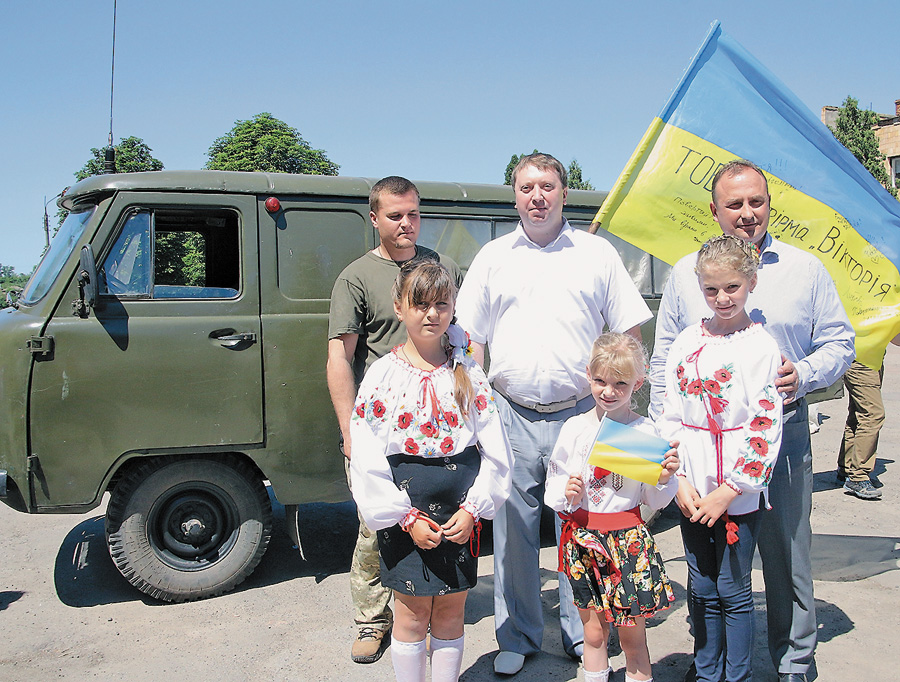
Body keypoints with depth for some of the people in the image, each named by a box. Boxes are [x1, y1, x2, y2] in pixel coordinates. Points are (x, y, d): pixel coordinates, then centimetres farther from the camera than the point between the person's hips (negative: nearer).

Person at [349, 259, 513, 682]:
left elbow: (495, 449, 2)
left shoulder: (467, 373, 1)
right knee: (412, 615, 8)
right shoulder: (383, 376, -4)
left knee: (451, 612, 13)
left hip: (460, 513, 2)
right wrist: (406, 518, -11)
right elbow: (367, 460, -7)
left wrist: (473, 508, -7)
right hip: (405, 512, -1)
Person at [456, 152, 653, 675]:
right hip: (512, 416, 1)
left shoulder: (597, 252, 7)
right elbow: (472, 338, 9)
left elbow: (630, 328, 8)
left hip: (579, 414, -1)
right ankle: (518, 637, 24)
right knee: (513, 531, 8)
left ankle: (583, 633, 26)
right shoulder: (493, 256, 9)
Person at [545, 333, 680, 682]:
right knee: (594, 632, 12)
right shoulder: (575, 428, 0)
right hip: (583, 539, 1)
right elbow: (553, 482, 7)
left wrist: (664, 479, -17)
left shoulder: (646, 432, -4)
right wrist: (566, 493, -14)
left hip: (629, 539, -1)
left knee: (633, 636, 8)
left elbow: (654, 501, 2)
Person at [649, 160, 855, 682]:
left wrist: (805, 374, -12)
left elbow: (840, 342, 9)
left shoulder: (805, 269, 5)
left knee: (788, 552, 8)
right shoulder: (686, 272, 7)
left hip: (783, 433, 0)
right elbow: (664, 360, 10)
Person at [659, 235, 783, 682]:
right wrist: (680, 480, -3)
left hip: (739, 493, -4)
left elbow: (765, 428, -11)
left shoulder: (761, 346, -7)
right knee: (702, 590, 14)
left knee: (733, 591, 6)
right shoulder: (686, 343, 5)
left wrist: (728, 491, -14)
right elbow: (671, 417, 6)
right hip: (691, 492, 4)